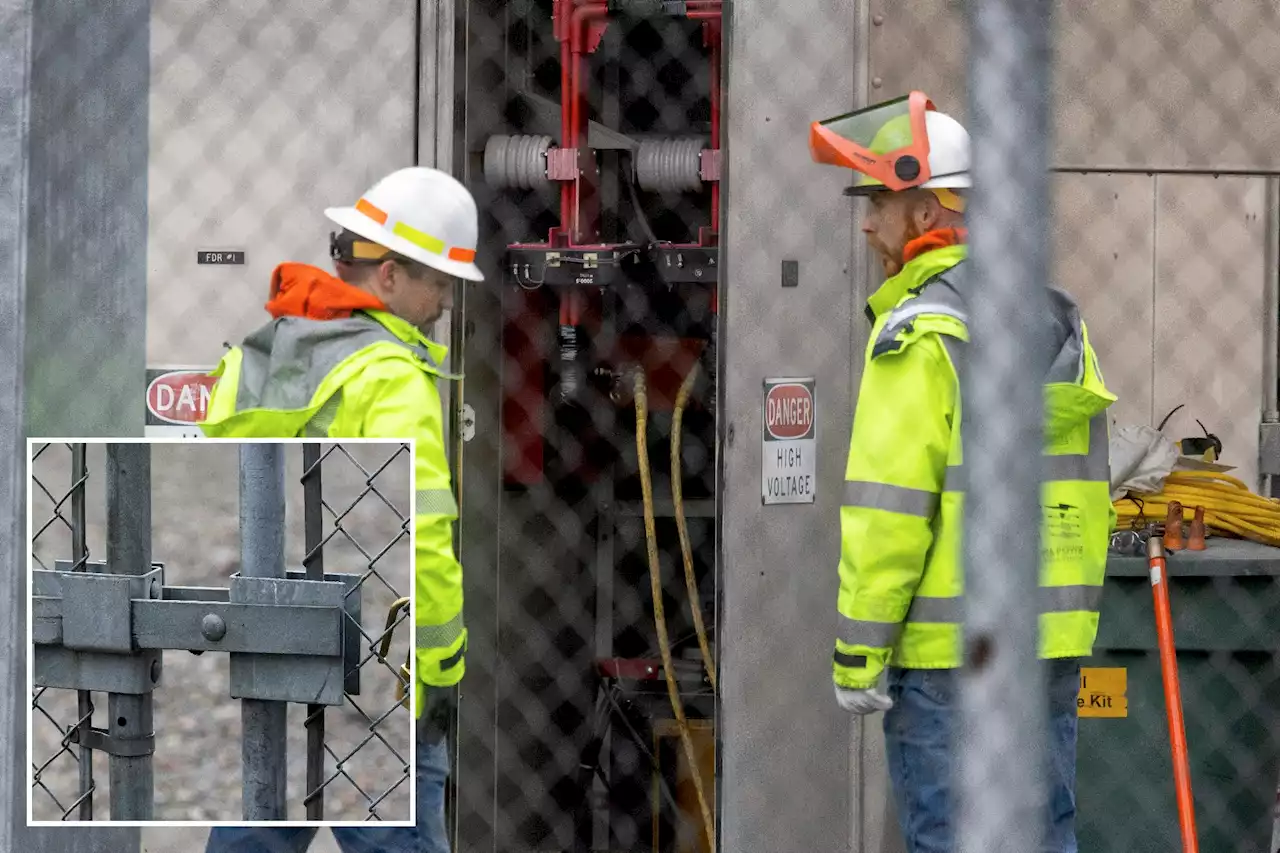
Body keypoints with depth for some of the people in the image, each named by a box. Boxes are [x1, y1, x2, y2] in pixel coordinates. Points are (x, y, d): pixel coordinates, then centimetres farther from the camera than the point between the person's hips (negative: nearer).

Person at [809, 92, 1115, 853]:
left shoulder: (921, 336, -13)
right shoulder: (1061, 323, 12)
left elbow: (889, 512, -16)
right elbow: (1088, 489, 16)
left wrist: (857, 654, -13)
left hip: (947, 647, -7)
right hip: (1053, 642, 8)